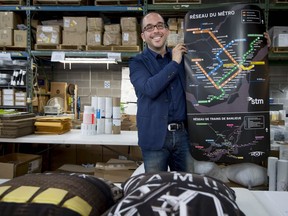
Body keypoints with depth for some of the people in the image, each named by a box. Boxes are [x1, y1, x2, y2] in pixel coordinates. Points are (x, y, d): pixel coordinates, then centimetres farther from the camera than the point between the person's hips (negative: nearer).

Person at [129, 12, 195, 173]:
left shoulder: (182, 57, 11)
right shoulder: (138, 62, 0)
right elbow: (150, 88, -18)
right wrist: (174, 63, -11)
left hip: (182, 133, 3)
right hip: (155, 136, -3)